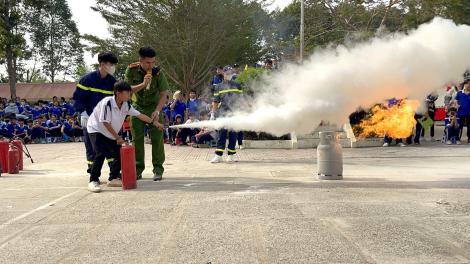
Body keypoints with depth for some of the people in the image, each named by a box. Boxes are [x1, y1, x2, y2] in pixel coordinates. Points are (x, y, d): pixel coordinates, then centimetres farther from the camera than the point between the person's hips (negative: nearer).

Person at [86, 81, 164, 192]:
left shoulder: (126, 105, -6)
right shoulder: (107, 102, -27)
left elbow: (139, 115, 1)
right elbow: (105, 122, -22)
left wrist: (155, 122, -5)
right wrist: (117, 137, -16)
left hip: (110, 133, 8)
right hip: (96, 130, -8)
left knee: (119, 153, 0)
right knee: (100, 154, -23)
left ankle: (113, 179, 16)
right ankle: (93, 181, -14)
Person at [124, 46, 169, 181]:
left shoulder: (158, 74, -17)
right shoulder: (131, 70, -13)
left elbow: (163, 95, -11)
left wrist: (157, 111, -24)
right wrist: (143, 84, -31)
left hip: (154, 107, -1)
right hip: (137, 107, 2)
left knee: (157, 139, -6)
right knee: (137, 140, 2)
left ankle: (158, 170, 3)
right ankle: (138, 170, 12)